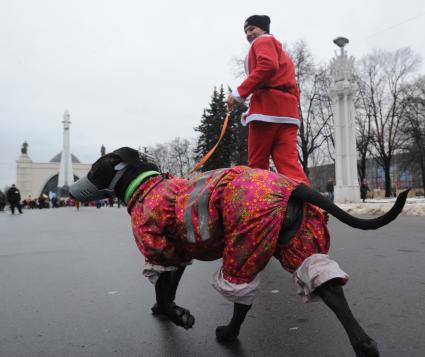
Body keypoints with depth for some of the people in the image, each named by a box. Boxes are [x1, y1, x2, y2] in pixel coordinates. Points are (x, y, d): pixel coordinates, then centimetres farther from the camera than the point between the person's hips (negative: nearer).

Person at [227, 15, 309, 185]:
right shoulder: (283, 54, 36)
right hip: (288, 111, 8)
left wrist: (239, 93, -13)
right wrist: (289, 109, 18)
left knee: (256, 167, -3)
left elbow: (268, 66, -14)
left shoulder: (263, 41, 10)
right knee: (289, 164, -5)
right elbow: (293, 88, 25)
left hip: (267, 107, -8)